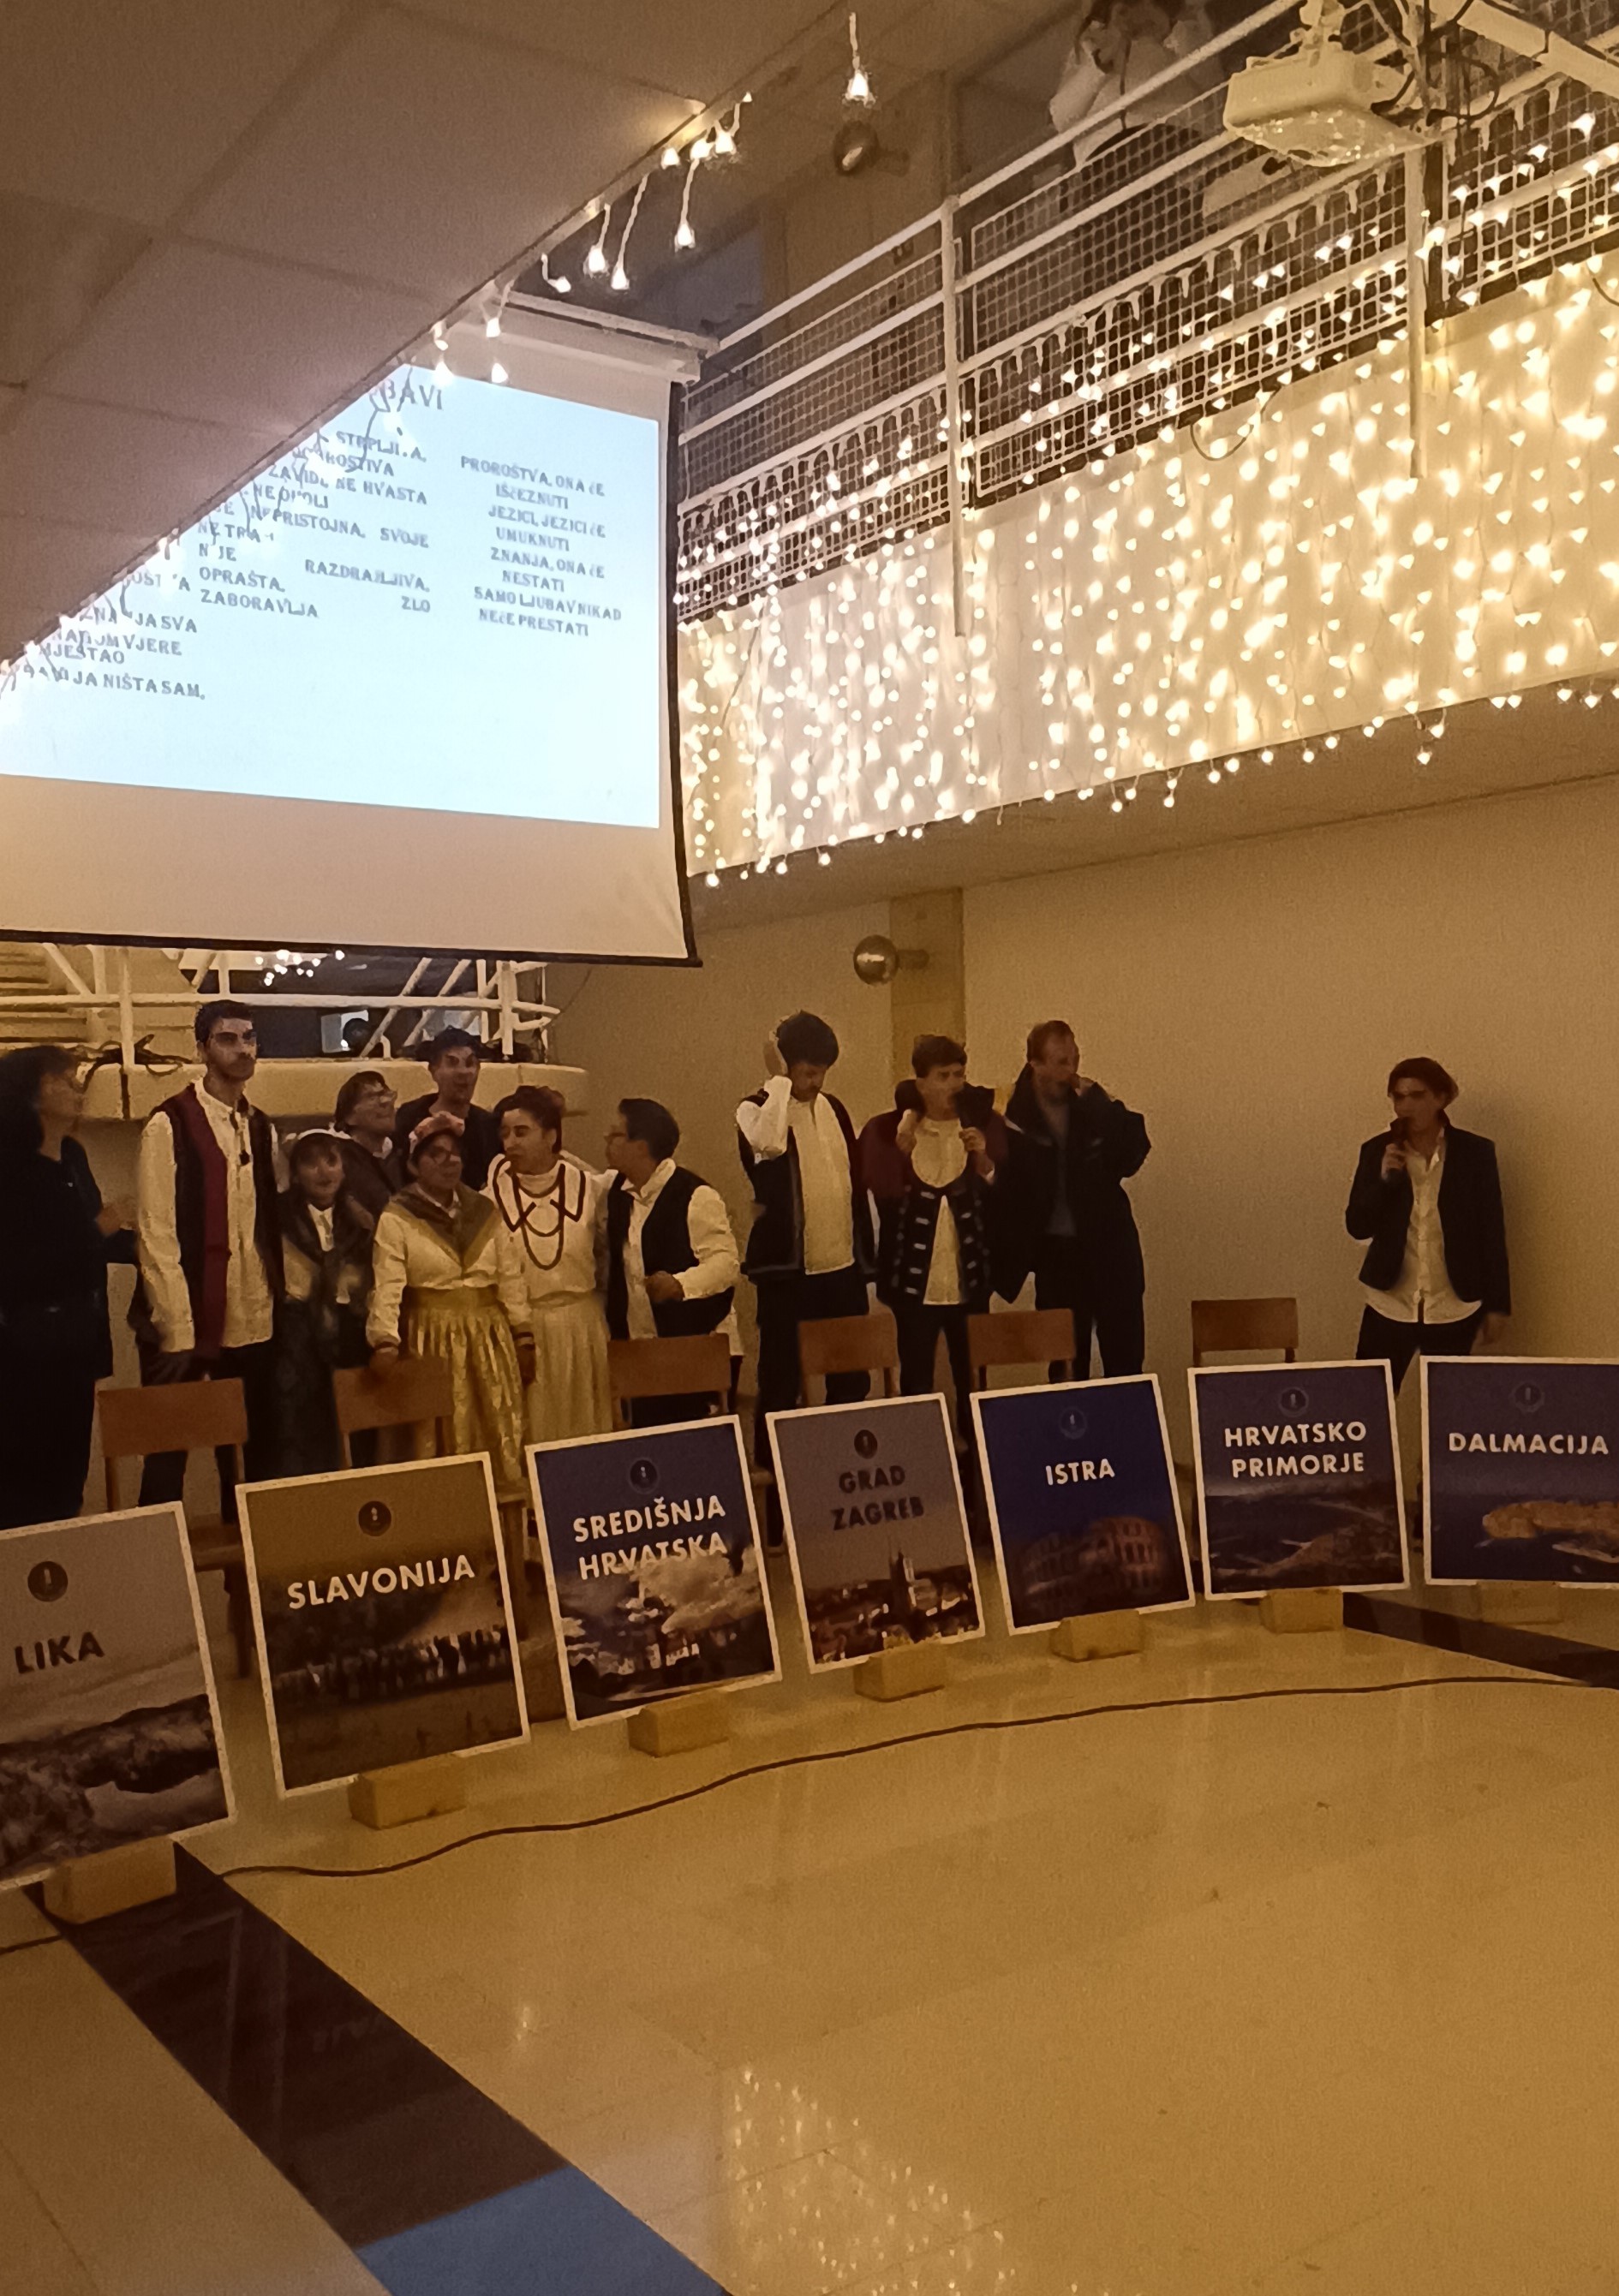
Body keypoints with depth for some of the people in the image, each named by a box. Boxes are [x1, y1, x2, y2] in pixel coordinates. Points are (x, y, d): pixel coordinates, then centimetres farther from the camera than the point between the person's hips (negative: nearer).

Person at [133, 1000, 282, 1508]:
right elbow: (156, 1234, -11)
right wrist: (177, 1332, -15)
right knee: (168, 1457, 3)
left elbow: (271, 1223, 12)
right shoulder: (169, 1125, -7)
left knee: (253, 1455, 10)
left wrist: (281, 1295, 2)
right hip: (185, 1326, -5)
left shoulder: (259, 1127, 12)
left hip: (253, 1324, 6)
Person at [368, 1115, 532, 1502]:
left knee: (500, 1442, 5)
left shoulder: (485, 1211, 11)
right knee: (443, 1443, -1)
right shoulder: (395, 1220, -3)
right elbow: (387, 1286, -13)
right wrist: (385, 1340, -26)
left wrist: (522, 1333, 6)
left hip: (489, 1338, 4)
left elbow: (509, 1277, 11)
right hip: (433, 1341, -4)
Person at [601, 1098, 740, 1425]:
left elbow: (725, 1262, -19)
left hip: (698, 1349, -7)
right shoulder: (614, 1196, 10)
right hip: (639, 1352, 7)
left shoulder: (696, 1196, -14)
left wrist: (680, 1284, -34)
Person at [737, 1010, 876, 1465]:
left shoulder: (833, 1108, 11)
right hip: (786, 1269, -5)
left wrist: (867, 1257, 14)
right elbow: (767, 1143, -32)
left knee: (852, 1377, 10)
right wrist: (779, 1080, -21)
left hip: (842, 1267, 5)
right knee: (781, 1379, 1)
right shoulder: (759, 1108, -6)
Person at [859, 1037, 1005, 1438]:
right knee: (917, 1382, 4)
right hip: (914, 1280, -1)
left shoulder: (983, 1125, 3)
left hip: (969, 1279, 1)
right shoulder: (889, 1131, 0)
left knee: (973, 1379, 8)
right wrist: (902, 1147, -19)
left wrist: (983, 1160, -18)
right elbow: (883, 1194, -11)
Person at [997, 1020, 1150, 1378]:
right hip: (1055, 1253, -2)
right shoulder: (1013, 1117, -6)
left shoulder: (1092, 1106, 2)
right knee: (1067, 1365, 8)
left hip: (1109, 1247, 2)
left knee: (1125, 1361, 5)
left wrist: (1097, 1103, -17)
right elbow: (1004, 1194, -8)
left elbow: (1131, 1156, -11)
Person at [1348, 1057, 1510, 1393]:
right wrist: (1384, 1178, -15)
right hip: (1390, 1305, 1)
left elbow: (1491, 1232, 1)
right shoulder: (1377, 1151, 2)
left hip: (1454, 1309, -1)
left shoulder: (1475, 1152, -2)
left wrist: (1497, 1304, 0)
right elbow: (1358, 1228, -1)